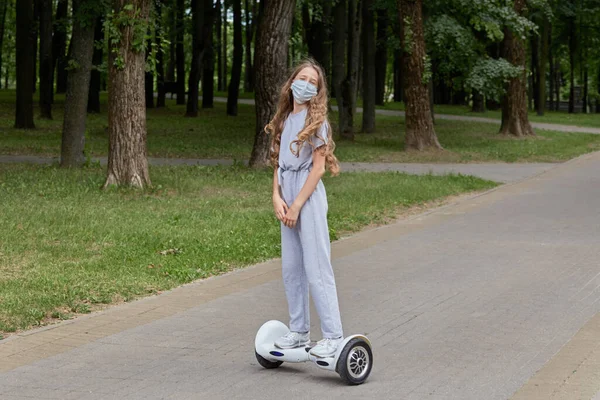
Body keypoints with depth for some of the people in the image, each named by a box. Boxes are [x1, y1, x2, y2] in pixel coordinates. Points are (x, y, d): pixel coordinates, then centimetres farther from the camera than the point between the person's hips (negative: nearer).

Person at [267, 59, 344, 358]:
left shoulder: (315, 121, -7)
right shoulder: (284, 120, 12)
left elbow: (318, 167, -11)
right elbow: (278, 162, 11)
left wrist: (296, 206, -14)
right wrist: (276, 197, -4)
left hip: (308, 198, -7)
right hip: (287, 200, 7)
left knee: (316, 270, -7)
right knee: (290, 269, 11)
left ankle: (333, 336, -2)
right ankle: (299, 331, 22)